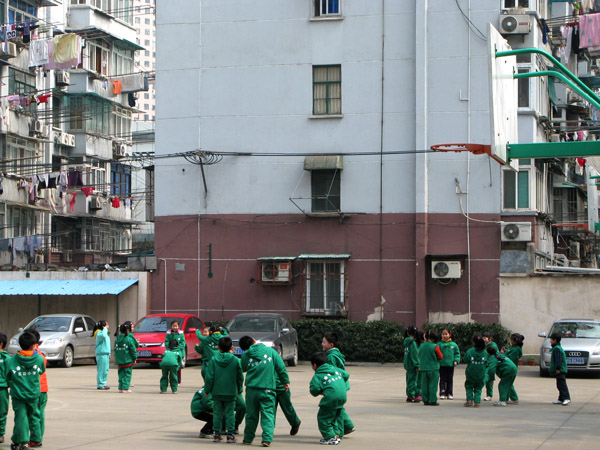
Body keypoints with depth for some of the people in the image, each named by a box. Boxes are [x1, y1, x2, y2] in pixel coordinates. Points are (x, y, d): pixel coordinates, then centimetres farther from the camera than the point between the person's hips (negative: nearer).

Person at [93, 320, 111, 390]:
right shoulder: (99, 333, -11)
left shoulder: (105, 332, 20)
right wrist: (105, 328, -22)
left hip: (106, 354, 10)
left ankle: (103, 384, 17)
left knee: (105, 370, 11)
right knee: (101, 370, -9)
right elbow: (103, 336, -37)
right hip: (101, 354, -10)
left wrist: (109, 354, 25)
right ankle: (100, 385, -7)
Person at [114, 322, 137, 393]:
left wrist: (117, 359, 17)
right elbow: (133, 350, -10)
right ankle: (125, 388, -4)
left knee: (121, 374, 12)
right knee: (127, 374, 1)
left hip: (119, 360, 5)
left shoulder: (117, 339, 3)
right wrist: (135, 358, 1)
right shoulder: (129, 339, -13)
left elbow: (115, 349, 9)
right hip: (128, 360, -5)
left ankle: (121, 388, 9)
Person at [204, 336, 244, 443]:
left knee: (217, 413, 9)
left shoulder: (213, 359, -5)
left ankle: (217, 434, 11)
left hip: (217, 392, 1)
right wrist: (239, 390, 16)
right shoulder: (235, 360, -5)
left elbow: (209, 377, -5)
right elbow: (240, 377, 2)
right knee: (230, 413, 5)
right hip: (231, 392, -1)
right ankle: (230, 435, 4)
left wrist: (207, 390, 6)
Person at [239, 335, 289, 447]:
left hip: (251, 388, 1)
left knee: (251, 415, 12)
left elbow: (243, 368, 18)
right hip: (267, 388, -1)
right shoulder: (270, 351, 0)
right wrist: (285, 381, 14)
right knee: (268, 414, 0)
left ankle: (248, 438, 21)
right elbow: (281, 367, 3)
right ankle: (267, 439, -12)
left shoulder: (245, 355, 0)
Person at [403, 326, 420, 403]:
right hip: (412, 365, -9)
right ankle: (411, 396, -3)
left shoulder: (407, 342, 12)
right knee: (412, 379, -5)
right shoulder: (412, 342, -16)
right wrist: (417, 365, -15)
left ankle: (409, 395, 19)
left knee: (410, 379, 14)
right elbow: (414, 355, -18)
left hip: (407, 364, 9)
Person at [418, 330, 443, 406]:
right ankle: (433, 401, -1)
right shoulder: (435, 347, -13)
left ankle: (425, 400, 10)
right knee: (433, 385, 0)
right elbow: (440, 357, -5)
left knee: (424, 385, 8)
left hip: (423, 368, 4)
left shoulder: (421, 346, 0)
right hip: (433, 369, -4)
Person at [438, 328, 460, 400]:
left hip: (450, 365, 2)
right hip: (442, 365, -1)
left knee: (450, 380, 8)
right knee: (442, 379, 0)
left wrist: (456, 360, -5)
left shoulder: (454, 345, 3)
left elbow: (457, 353, 8)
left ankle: (450, 394, 15)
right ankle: (442, 393, 4)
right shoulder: (439, 345, -2)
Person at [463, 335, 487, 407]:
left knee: (469, 386, 16)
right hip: (481, 374, 2)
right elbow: (486, 363, 2)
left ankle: (469, 400, 4)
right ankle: (477, 401, 4)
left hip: (471, 374, -2)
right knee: (478, 388, 13)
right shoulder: (484, 352, -4)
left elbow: (465, 360, -7)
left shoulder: (470, 351, -14)